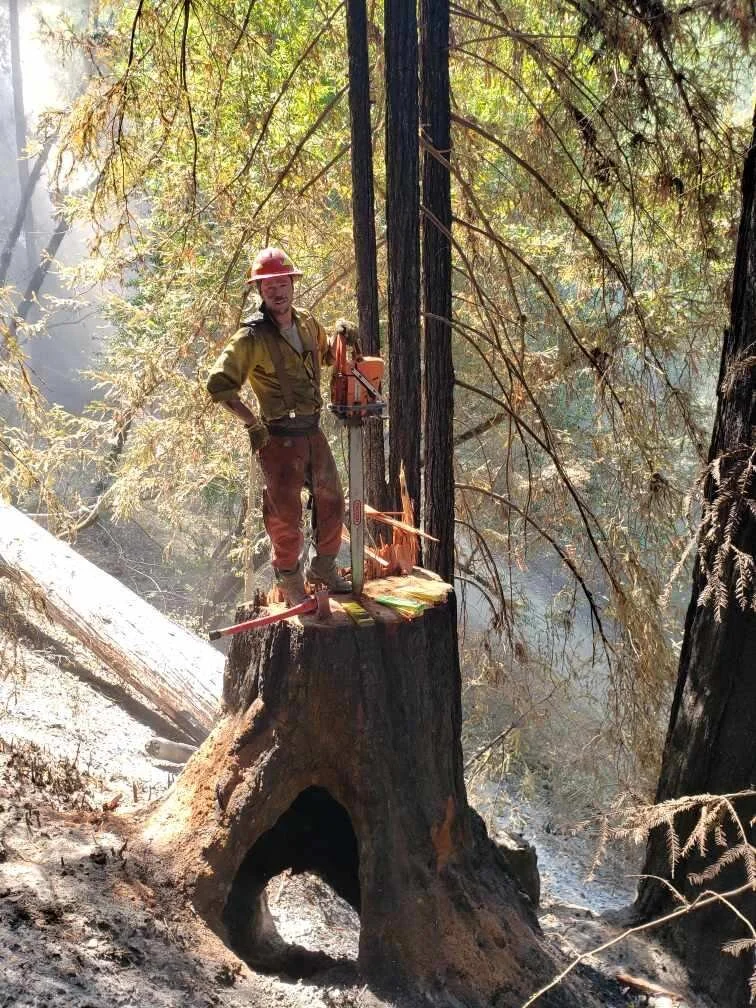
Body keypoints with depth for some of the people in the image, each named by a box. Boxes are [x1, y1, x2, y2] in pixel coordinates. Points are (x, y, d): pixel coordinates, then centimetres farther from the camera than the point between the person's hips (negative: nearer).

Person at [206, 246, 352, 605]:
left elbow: (325, 354, 26)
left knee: (331, 501, 16)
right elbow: (218, 384, -19)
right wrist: (252, 423, -19)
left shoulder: (307, 323, 5)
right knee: (286, 514, 2)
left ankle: (324, 566, 37)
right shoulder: (251, 336, -16)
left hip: (313, 431, 7)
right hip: (279, 438, -7)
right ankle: (289, 579, 23)